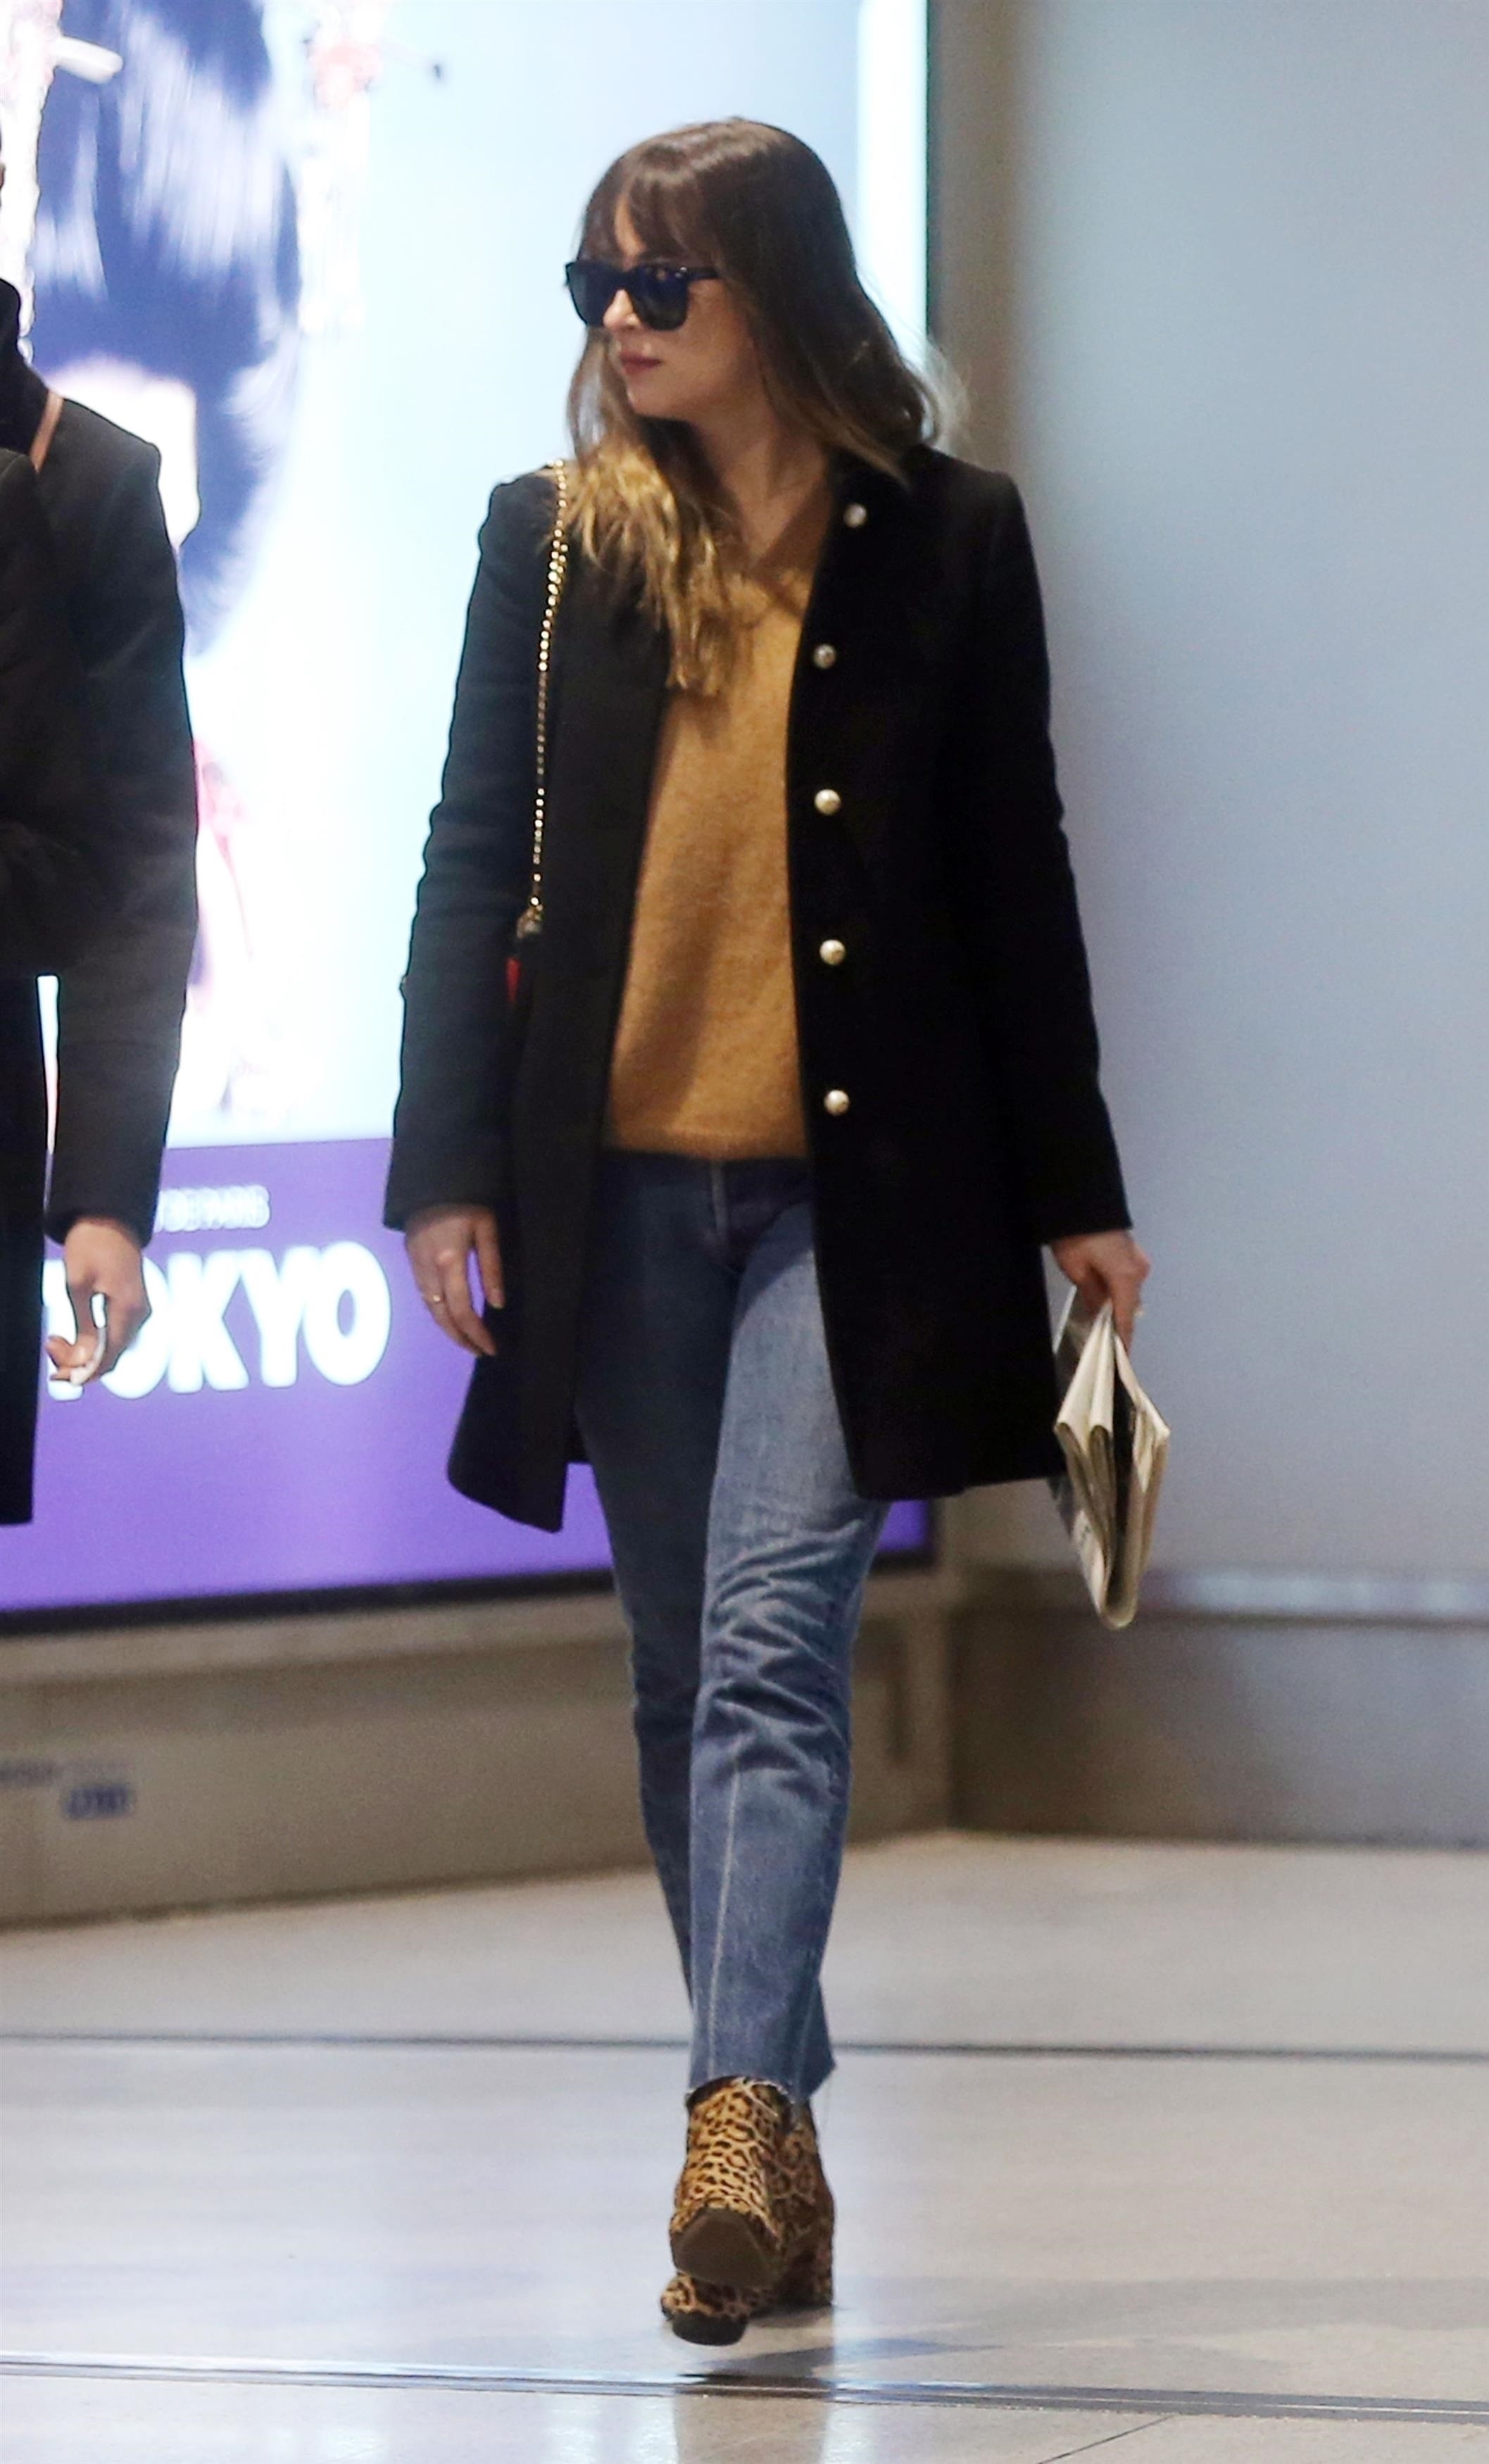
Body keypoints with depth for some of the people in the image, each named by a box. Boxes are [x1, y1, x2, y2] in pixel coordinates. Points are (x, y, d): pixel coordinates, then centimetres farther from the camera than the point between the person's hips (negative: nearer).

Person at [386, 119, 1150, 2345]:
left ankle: (744, 2117, -24)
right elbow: (474, 854, 6)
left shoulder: (948, 543, 3)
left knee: (774, 1644, -16)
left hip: (853, 1187, -3)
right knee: (686, 1679, 7)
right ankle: (774, 2155, 16)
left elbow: (1015, 881, 7)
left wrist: (1075, 1196, 7)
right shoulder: (556, 537, 7)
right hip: (617, 1184, 3)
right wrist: (447, 1162, -3)